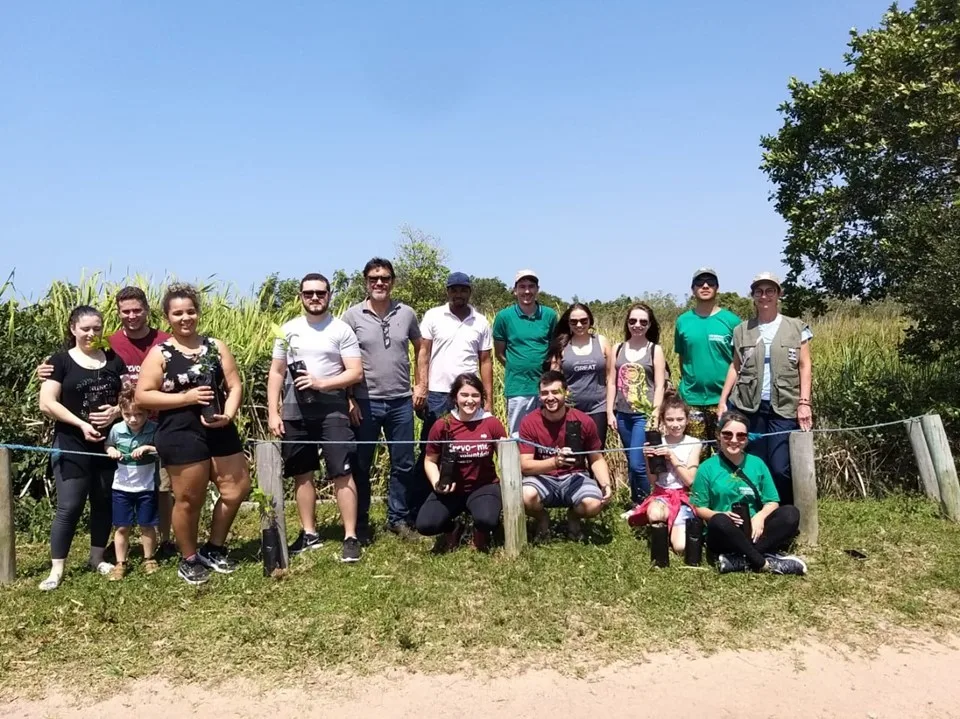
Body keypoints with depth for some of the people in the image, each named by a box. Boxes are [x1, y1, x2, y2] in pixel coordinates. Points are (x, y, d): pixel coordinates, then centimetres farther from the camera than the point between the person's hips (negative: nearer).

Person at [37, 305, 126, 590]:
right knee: (69, 506, -4)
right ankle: (57, 569, 5)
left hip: (110, 444, 4)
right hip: (72, 446, -3)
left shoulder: (114, 360, 8)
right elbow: (47, 404, -9)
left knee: (105, 502, 10)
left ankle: (97, 558, 25)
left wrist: (117, 411, -11)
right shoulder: (61, 361, -2)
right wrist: (81, 424, -17)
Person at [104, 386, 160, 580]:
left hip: (146, 487, -2)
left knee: (146, 526, 10)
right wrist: (111, 450, -8)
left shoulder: (155, 430, -15)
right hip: (121, 486, 2)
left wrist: (148, 448, -29)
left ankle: (149, 559, 27)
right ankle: (120, 563, 22)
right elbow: (108, 445, 14)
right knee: (121, 527, 9)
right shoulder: (116, 429, -5)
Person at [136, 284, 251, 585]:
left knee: (237, 489, 8)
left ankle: (213, 549, 28)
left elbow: (235, 385, 5)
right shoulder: (160, 353, -1)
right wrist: (186, 397, -16)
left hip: (220, 431, 5)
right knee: (189, 499, 3)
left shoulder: (216, 346, 9)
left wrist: (229, 415, -14)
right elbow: (142, 396, -7)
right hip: (180, 435, -4)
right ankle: (189, 560, 24)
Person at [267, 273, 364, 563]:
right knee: (302, 474, 11)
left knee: (342, 473, -7)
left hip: (332, 411, -4)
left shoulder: (341, 329, -2)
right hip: (294, 412, 4)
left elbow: (356, 372, -7)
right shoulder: (288, 330, 8)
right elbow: (276, 373, 9)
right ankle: (309, 533, 23)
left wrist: (322, 383, -19)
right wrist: (273, 412, 2)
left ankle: (350, 537, 0)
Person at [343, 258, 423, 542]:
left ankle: (398, 517, 24)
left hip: (401, 402, 2)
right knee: (361, 465, 7)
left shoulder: (406, 313, 2)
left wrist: (422, 384, 9)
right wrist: (348, 399, -7)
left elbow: (419, 348, 16)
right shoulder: (352, 316, -4)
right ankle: (361, 522, 20)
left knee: (403, 464, 9)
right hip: (365, 403, -2)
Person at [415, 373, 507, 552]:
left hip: (484, 486, -1)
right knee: (425, 525, -21)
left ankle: (480, 533, 9)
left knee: (487, 520, -33)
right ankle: (453, 528, 17)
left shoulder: (492, 423, -6)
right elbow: (431, 461, 7)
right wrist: (436, 483, -11)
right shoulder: (442, 426, -5)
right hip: (451, 489, 1)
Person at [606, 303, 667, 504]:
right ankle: (636, 505, 24)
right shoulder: (618, 349, 8)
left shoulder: (655, 350, 0)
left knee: (637, 464, -11)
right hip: (623, 414, 4)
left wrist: (655, 414, -12)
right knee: (632, 463, 12)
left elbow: (659, 385, -5)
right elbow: (612, 382, 9)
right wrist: (609, 412, 3)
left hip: (644, 415, -4)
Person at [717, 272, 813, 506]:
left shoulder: (796, 327, 7)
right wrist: (722, 401, 3)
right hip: (749, 406, 2)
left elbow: (805, 366, 4)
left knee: (781, 468, -7)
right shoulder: (742, 330, 10)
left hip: (784, 408, -1)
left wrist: (804, 404, -5)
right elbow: (735, 367, 11)